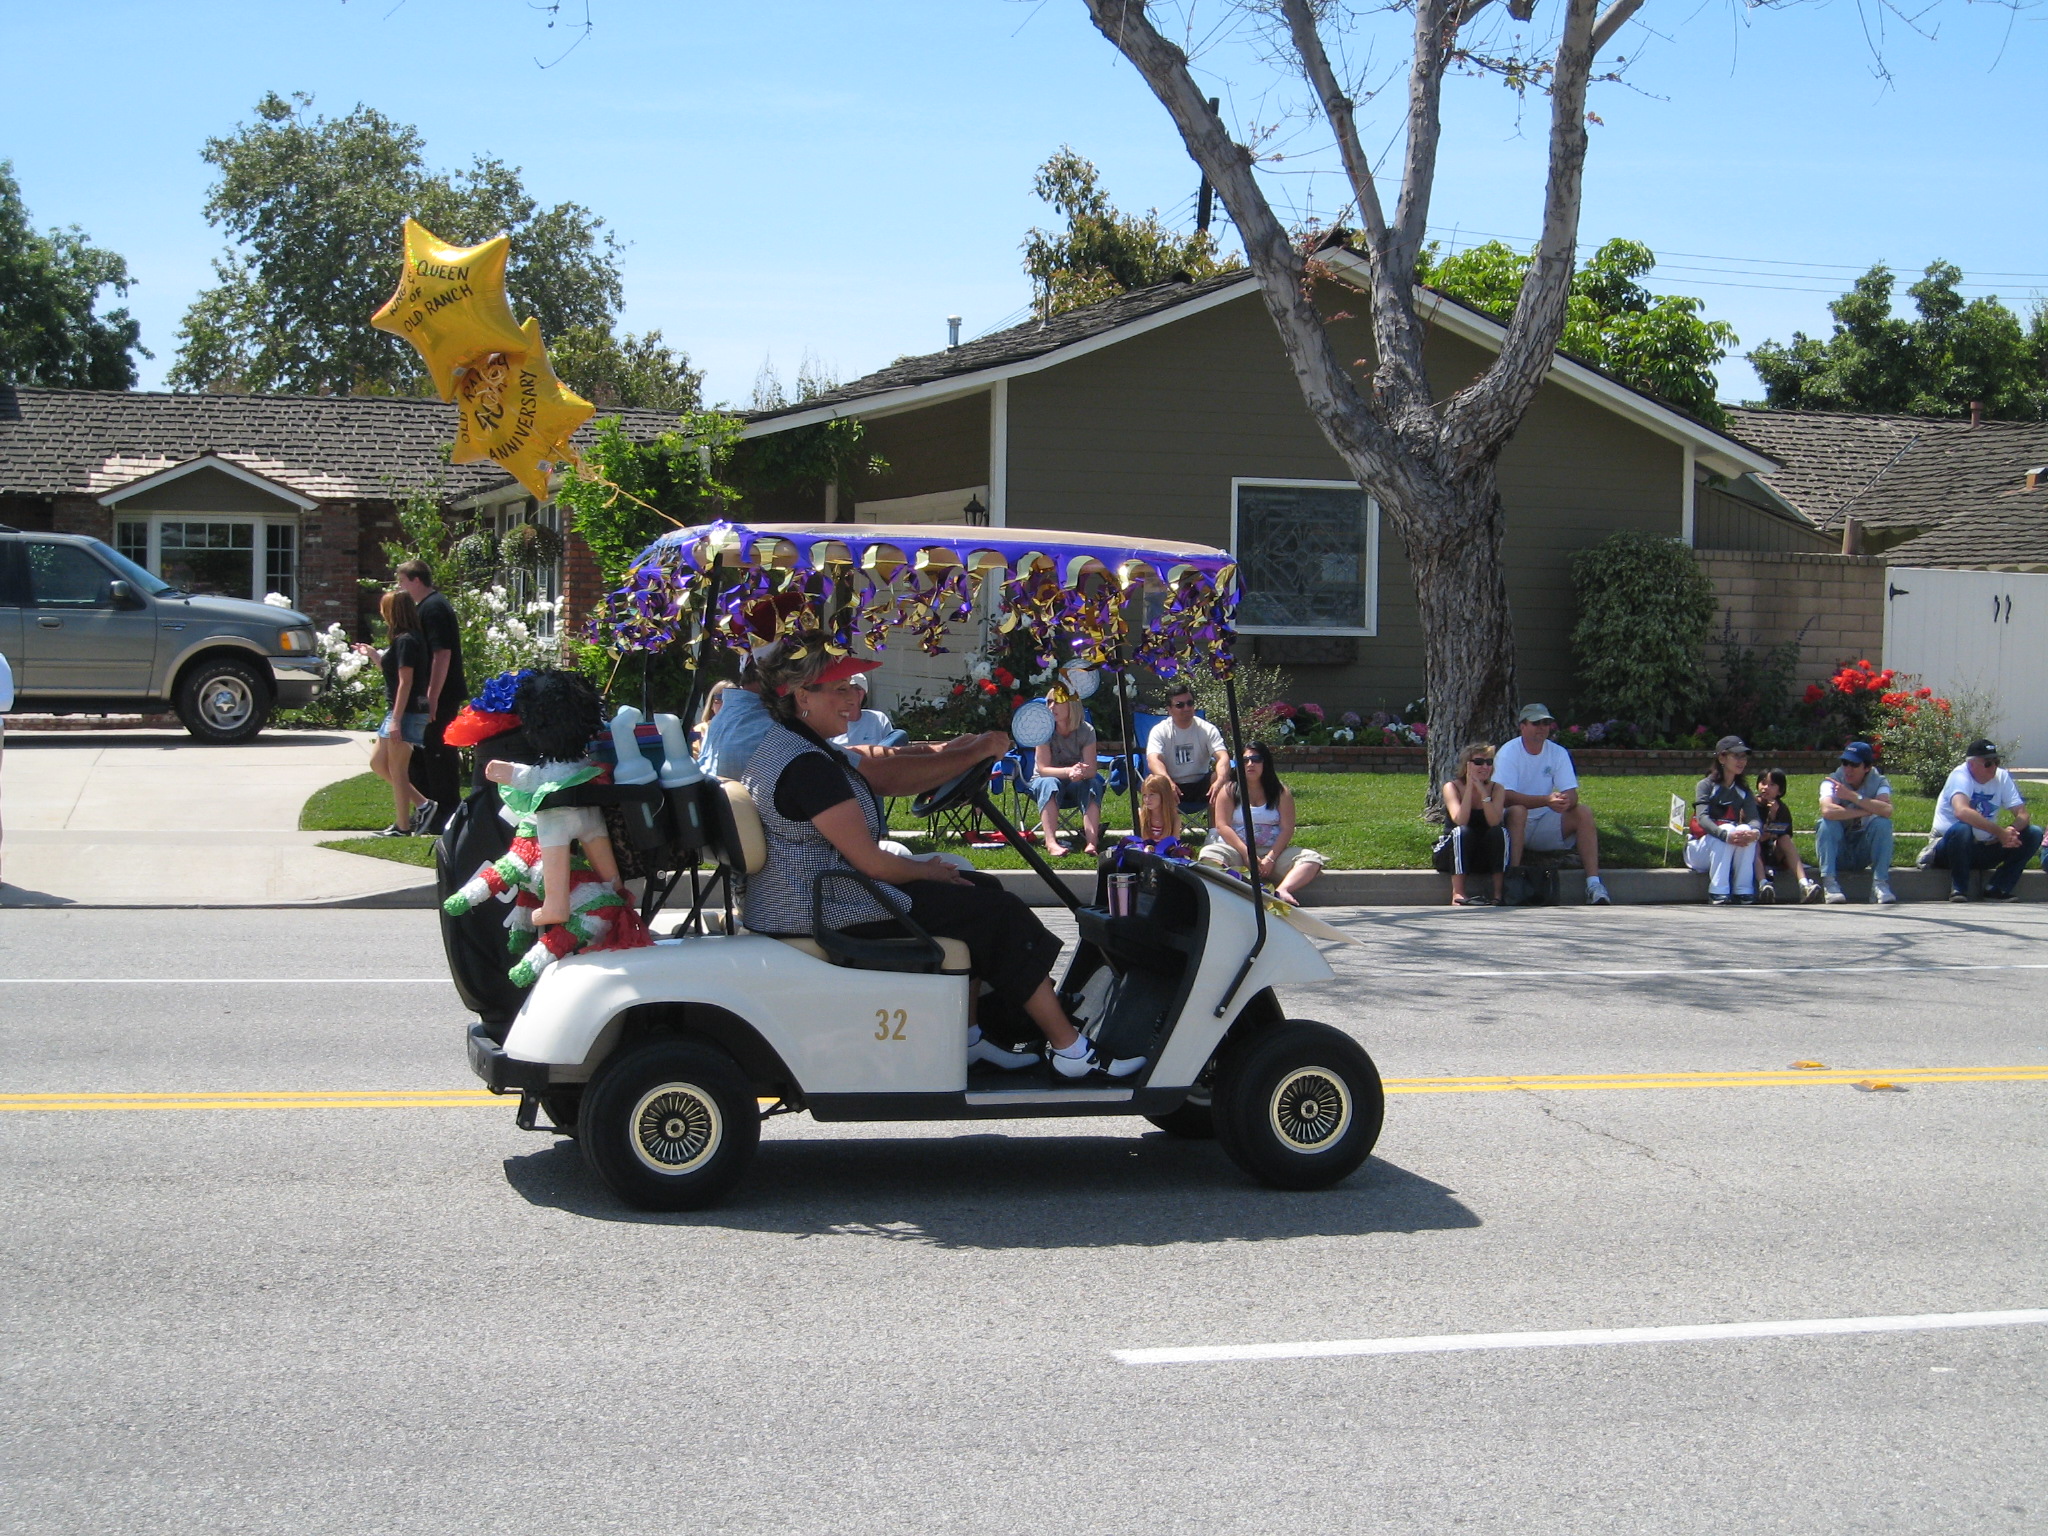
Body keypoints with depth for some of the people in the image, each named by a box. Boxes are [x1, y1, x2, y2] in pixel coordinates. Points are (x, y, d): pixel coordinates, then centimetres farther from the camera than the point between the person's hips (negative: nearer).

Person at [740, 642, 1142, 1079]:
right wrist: (927, 871, -4)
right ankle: (1071, 1050, 2)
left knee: (980, 891, 17)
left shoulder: (783, 743, 12)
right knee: (1000, 915, -6)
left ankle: (965, 1034, 15)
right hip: (823, 917, -11)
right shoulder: (806, 765, -23)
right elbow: (871, 862, -22)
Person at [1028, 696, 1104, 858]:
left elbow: (1091, 770, -16)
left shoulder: (1086, 731, -10)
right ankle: (1051, 843, -54)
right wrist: (1069, 771, -39)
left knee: (1093, 784, -31)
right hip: (1044, 780, -2)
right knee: (1049, 783, -37)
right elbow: (1043, 769, -20)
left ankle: (1092, 842, -48)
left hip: (1075, 785, 2)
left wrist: (1080, 772, -42)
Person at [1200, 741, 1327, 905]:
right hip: (1237, 850, -1)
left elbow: (1287, 829, -1)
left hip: (1273, 852, 1)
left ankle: (1281, 891, -47)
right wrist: (1246, 853, -16)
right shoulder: (1229, 790, 6)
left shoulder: (1281, 792, 8)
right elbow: (1222, 826, -3)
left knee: (1312, 859, -23)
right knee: (1209, 855, -33)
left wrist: (1271, 858, -16)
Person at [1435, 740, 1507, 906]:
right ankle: (1458, 893, -41)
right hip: (1453, 854, -2)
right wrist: (1470, 787, -23)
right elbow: (1460, 820, -24)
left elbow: (1494, 822, -19)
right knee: (1462, 832, -31)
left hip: (1486, 856, 2)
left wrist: (1483, 791, -23)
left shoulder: (1496, 789, -1)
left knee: (1500, 832, -25)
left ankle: (1499, 893, -28)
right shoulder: (1452, 787, -7)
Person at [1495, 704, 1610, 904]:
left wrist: (1566, 801, -31)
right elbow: (1506, 797, -24)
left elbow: (1572, 794, -5)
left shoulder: (1558, 753, 3)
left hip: (1545, 829, 5)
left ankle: (1593, 882, -24)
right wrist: (1546, 800, -36)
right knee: (1517, 810, -35)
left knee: (1583, 813, -17)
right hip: (1516, 826, -4)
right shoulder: (1508, 753, -11)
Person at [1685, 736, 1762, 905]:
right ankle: (1718, 892, -36)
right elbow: (1702, 818, -25)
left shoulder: (1743, 790, 8)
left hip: (1729, 856, 4)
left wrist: (1755, 831, -36)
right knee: (1728, 830, -32)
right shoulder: (1705, 786, -7)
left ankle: (1744, 891, -27)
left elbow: (1754, 818, -9)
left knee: (1746, 830, -26)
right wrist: (1726, 834, -44)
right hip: (1699, 851, -4)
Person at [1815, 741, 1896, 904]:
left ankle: (1880, 884, -23)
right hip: (1836, 852, -1)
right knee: (1829, 822, -28)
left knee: (1882, 823, -24)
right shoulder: (1832, 782, -12)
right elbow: (1827, 811, -35)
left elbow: (1887, 810, -28)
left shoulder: (1878, 782, -6)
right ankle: (1830, 883, -32)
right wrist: (1866, 812, -27)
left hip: (1863, 852, 1)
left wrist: (1852, 796, -30)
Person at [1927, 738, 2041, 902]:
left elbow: (2022, 815, -4)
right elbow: (1961, 811, -37)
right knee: (1962, 829, -39)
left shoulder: (2002, 777, 0)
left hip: (1984, 849, 6)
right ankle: (1959, 890, -20)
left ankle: (1997, 889, -11)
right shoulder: (1960, 775, -17)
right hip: (1948, 848, -6)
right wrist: (2000, 832, -38)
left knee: (2034, 834, -9)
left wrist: (2012, 829, -28)